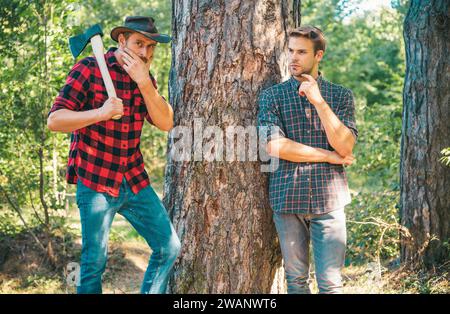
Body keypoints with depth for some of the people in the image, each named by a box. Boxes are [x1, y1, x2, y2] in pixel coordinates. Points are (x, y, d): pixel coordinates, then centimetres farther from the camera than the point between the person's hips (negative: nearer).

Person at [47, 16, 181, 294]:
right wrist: (100, 113, -28)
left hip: (134, 181, 6)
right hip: (96, 182, -6)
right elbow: (54, 120, -14)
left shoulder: (145, 77, 8)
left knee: (169, 247, 7)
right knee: (95, 263, -1)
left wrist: (144, 82, -16)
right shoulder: (89, 69, -10)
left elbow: (166, 123, -4)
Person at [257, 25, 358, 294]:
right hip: (287, 198, 0)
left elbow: (345, 145, -8)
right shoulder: (272, 95, 5)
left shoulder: (341, 95, 6)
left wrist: (318, 101, -16)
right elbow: (274, 145, -10)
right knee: (296, 279, 9)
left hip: (329, 199, 0)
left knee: (331, 282, 0)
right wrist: (329, 156, -9)